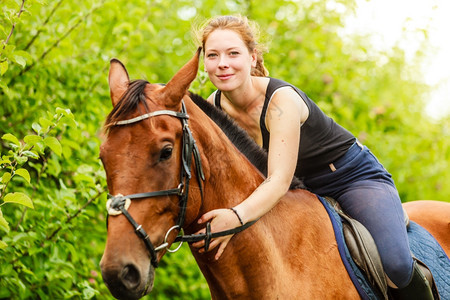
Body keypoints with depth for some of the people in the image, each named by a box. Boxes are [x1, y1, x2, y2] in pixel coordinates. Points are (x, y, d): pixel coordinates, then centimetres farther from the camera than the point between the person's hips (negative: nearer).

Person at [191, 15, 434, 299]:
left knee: (395, 264, -29)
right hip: (303, 189, 7)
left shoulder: (282, 99, -28)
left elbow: (280, 180, -38)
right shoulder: (214, 107, -9)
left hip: (356, 176, -7)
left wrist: (237, 217, -56)